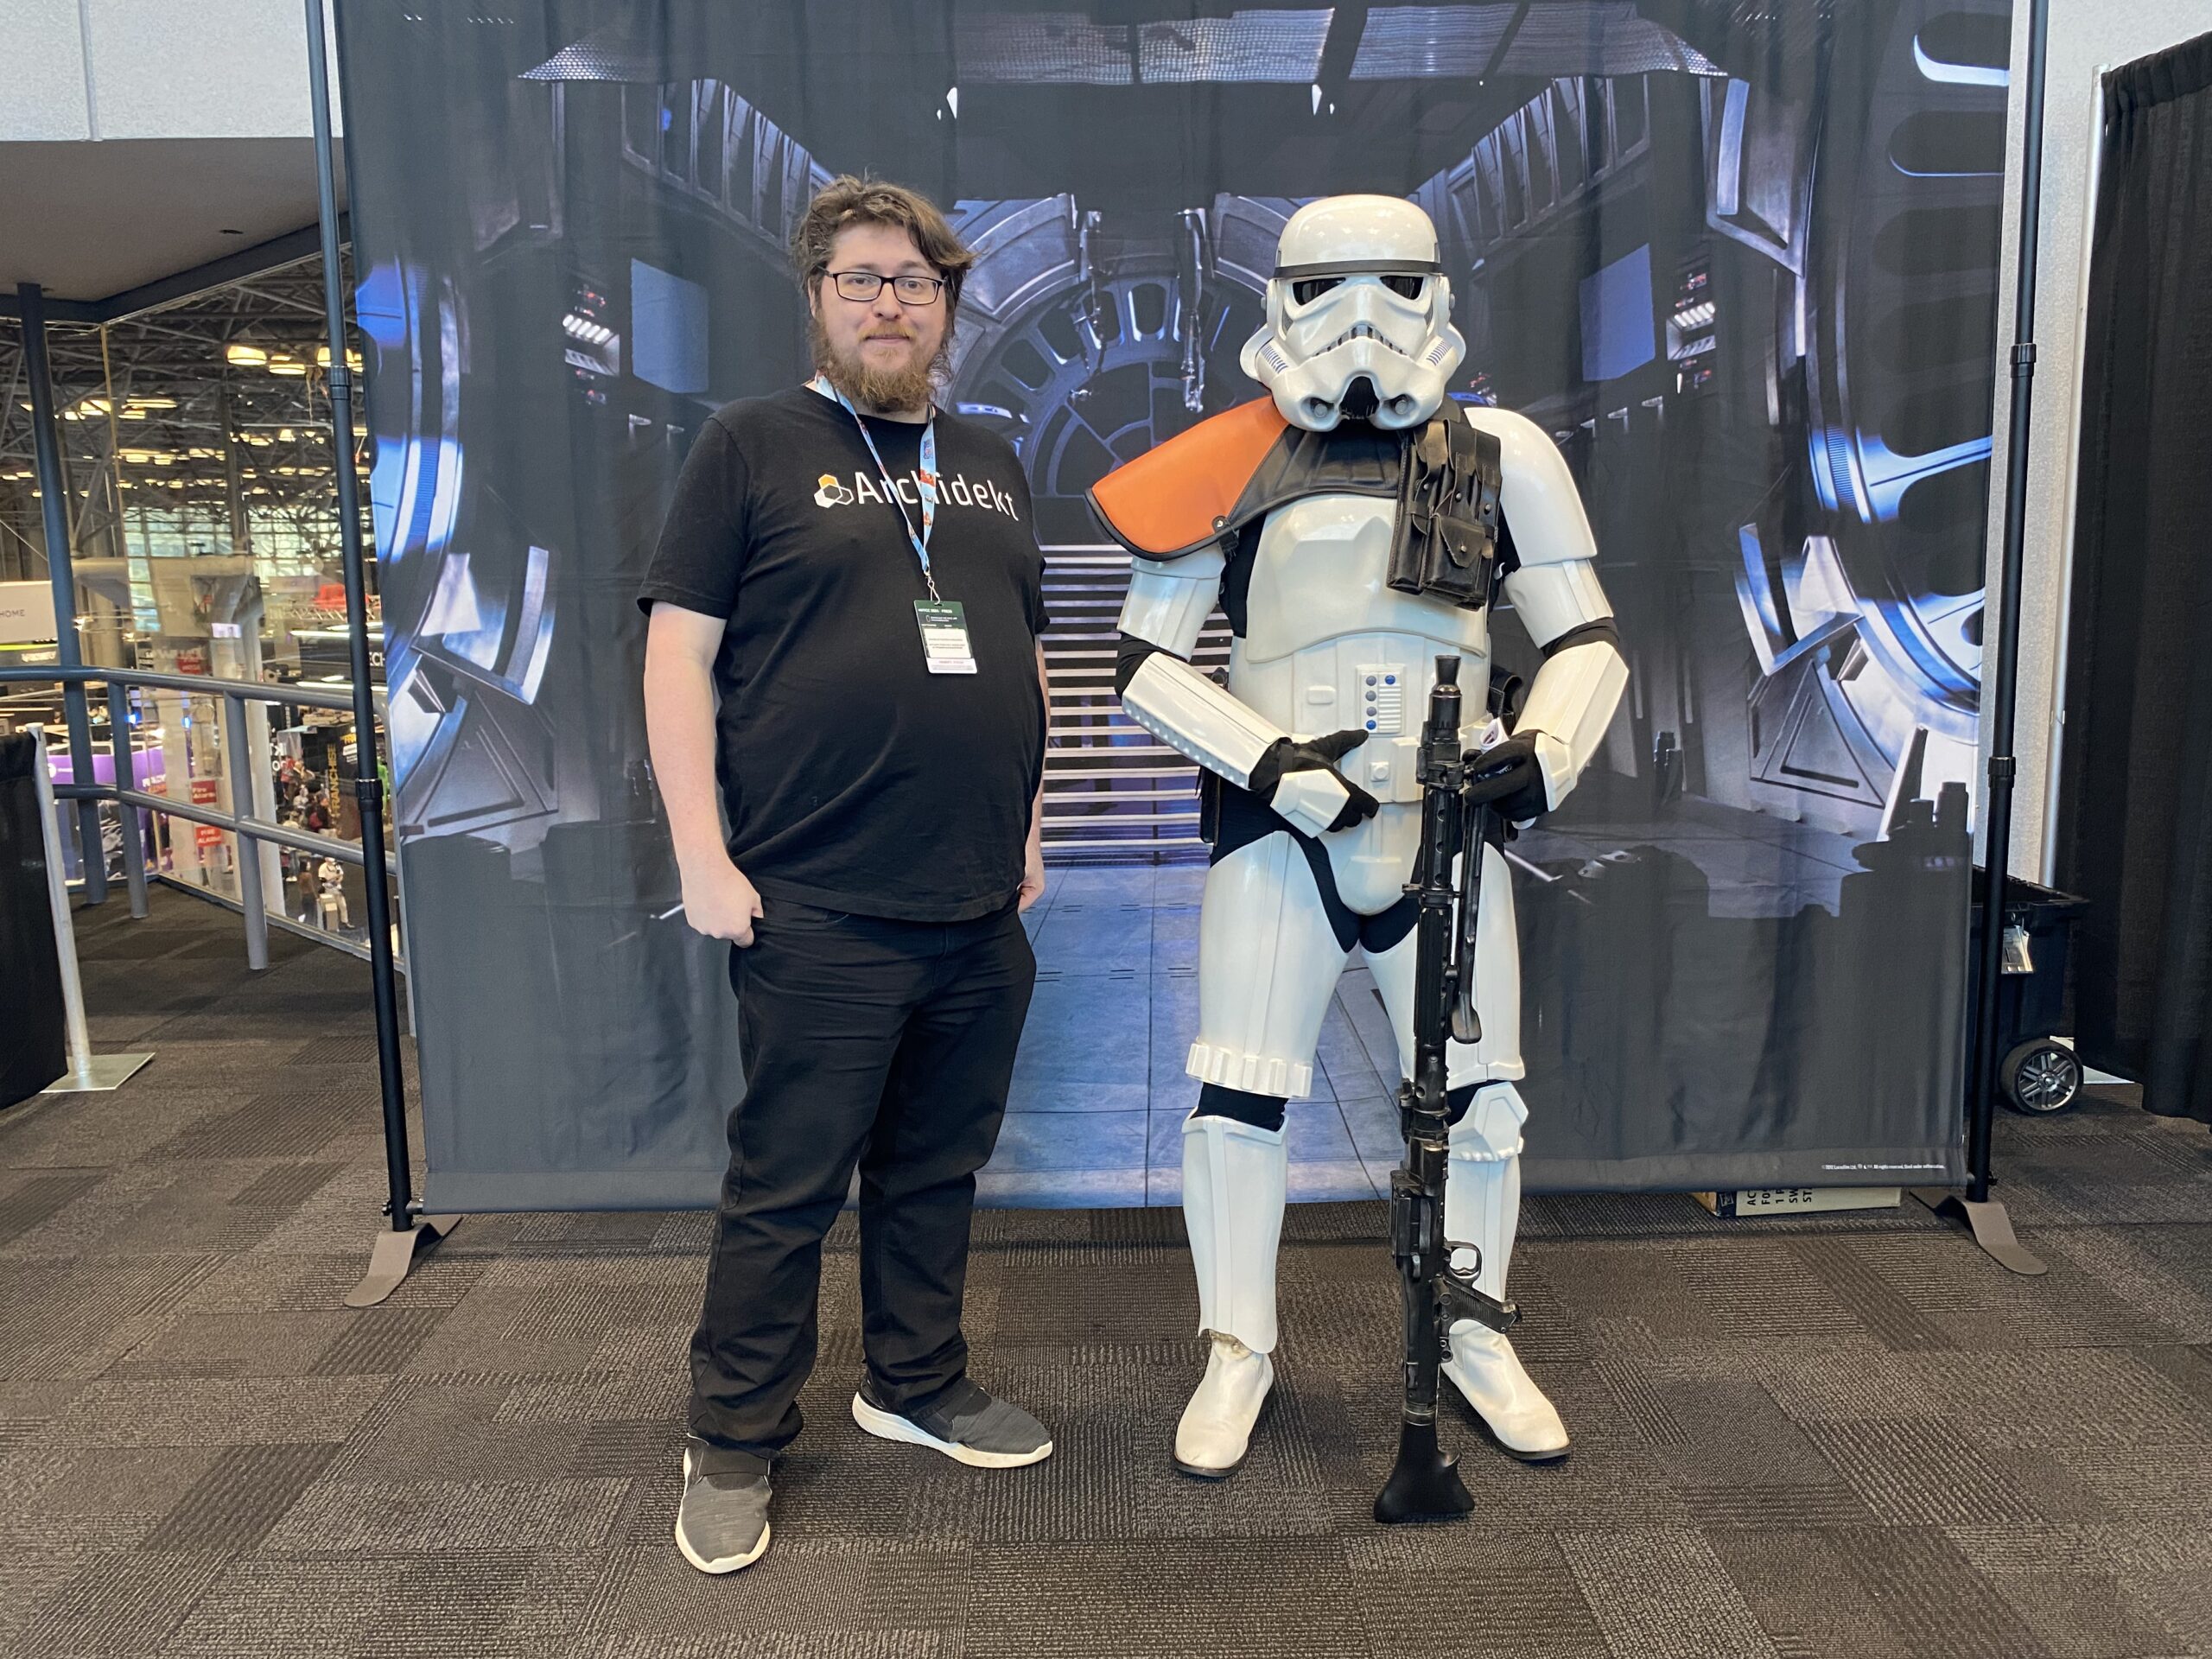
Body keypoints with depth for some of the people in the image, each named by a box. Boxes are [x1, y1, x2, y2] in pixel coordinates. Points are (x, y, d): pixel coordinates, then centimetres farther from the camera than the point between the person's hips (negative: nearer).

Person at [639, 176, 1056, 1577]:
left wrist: (1030, 826, 15)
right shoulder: (754, 445, 0)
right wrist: (702, 856, -11)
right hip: (819, 914, -5)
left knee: (937, 1171, 17)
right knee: (786, 1192, 5)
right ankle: (736, 1445, 22)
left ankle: (920, 1385, 35)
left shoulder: (991, 466, 16)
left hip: (982, 910, 5)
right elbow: (679, 652, -5)